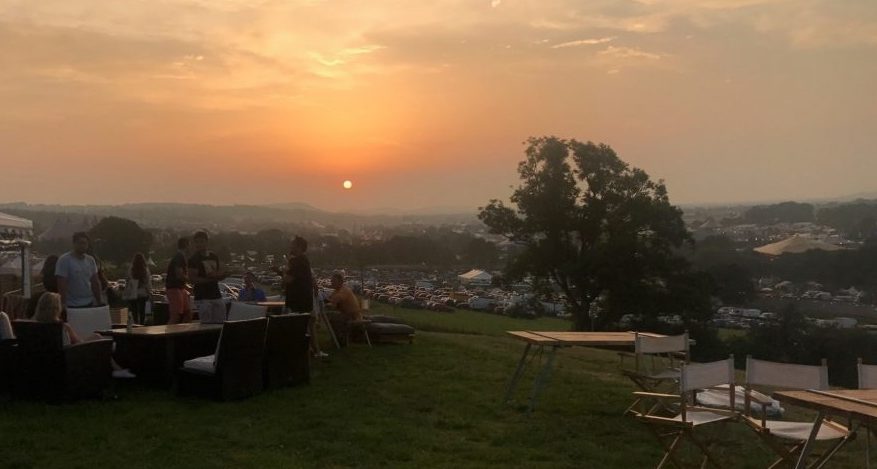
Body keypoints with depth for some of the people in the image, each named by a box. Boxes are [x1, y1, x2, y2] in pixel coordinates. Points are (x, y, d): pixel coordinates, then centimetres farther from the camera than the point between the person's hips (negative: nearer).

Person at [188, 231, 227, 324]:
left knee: (220, 322, 5)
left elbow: (222, 274, 14)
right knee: (206, 324, -9)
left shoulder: (214, 256, 14)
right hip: (203, 298, -6)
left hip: (216, 295, 6)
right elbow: (193, 279, -13)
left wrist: (214, 275, -9)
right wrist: (210, 279, -16)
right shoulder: (193, 259, -4)